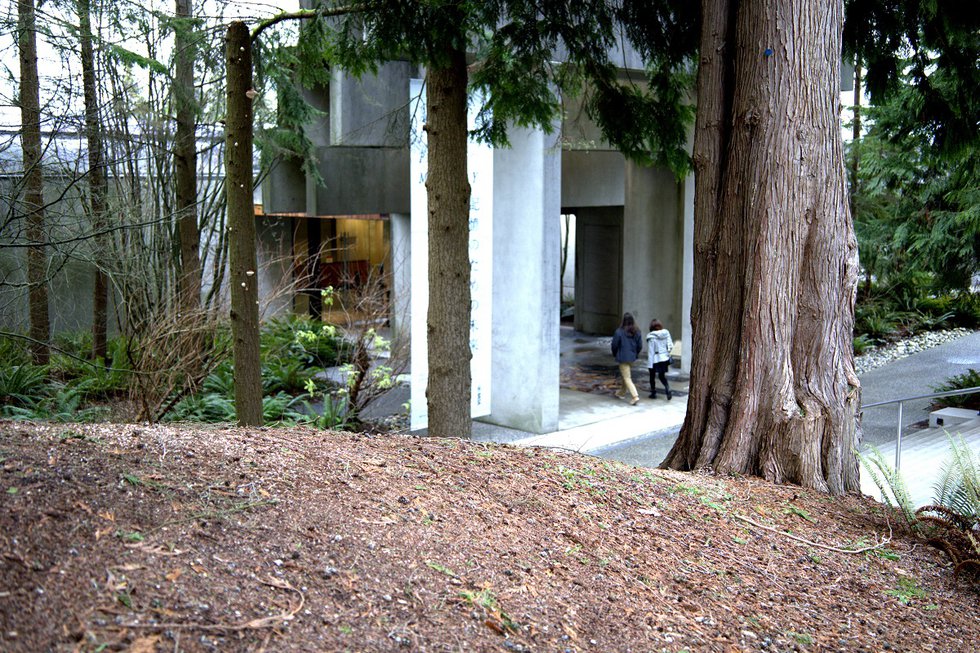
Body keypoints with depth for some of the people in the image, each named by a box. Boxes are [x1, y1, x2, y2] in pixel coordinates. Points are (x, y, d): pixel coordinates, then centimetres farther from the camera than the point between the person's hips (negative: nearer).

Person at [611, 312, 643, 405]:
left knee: (627, 378, -2)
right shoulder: (636, 332, -3)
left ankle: (634, 396, -14)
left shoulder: (619, 332, -18)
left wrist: (615, 354, 9)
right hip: (632, 357, 6)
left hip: (622, 357, -6)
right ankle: (622, 393, 38)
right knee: (626, 375, 24)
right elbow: (640, 346, 1)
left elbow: (614, 345, -10)